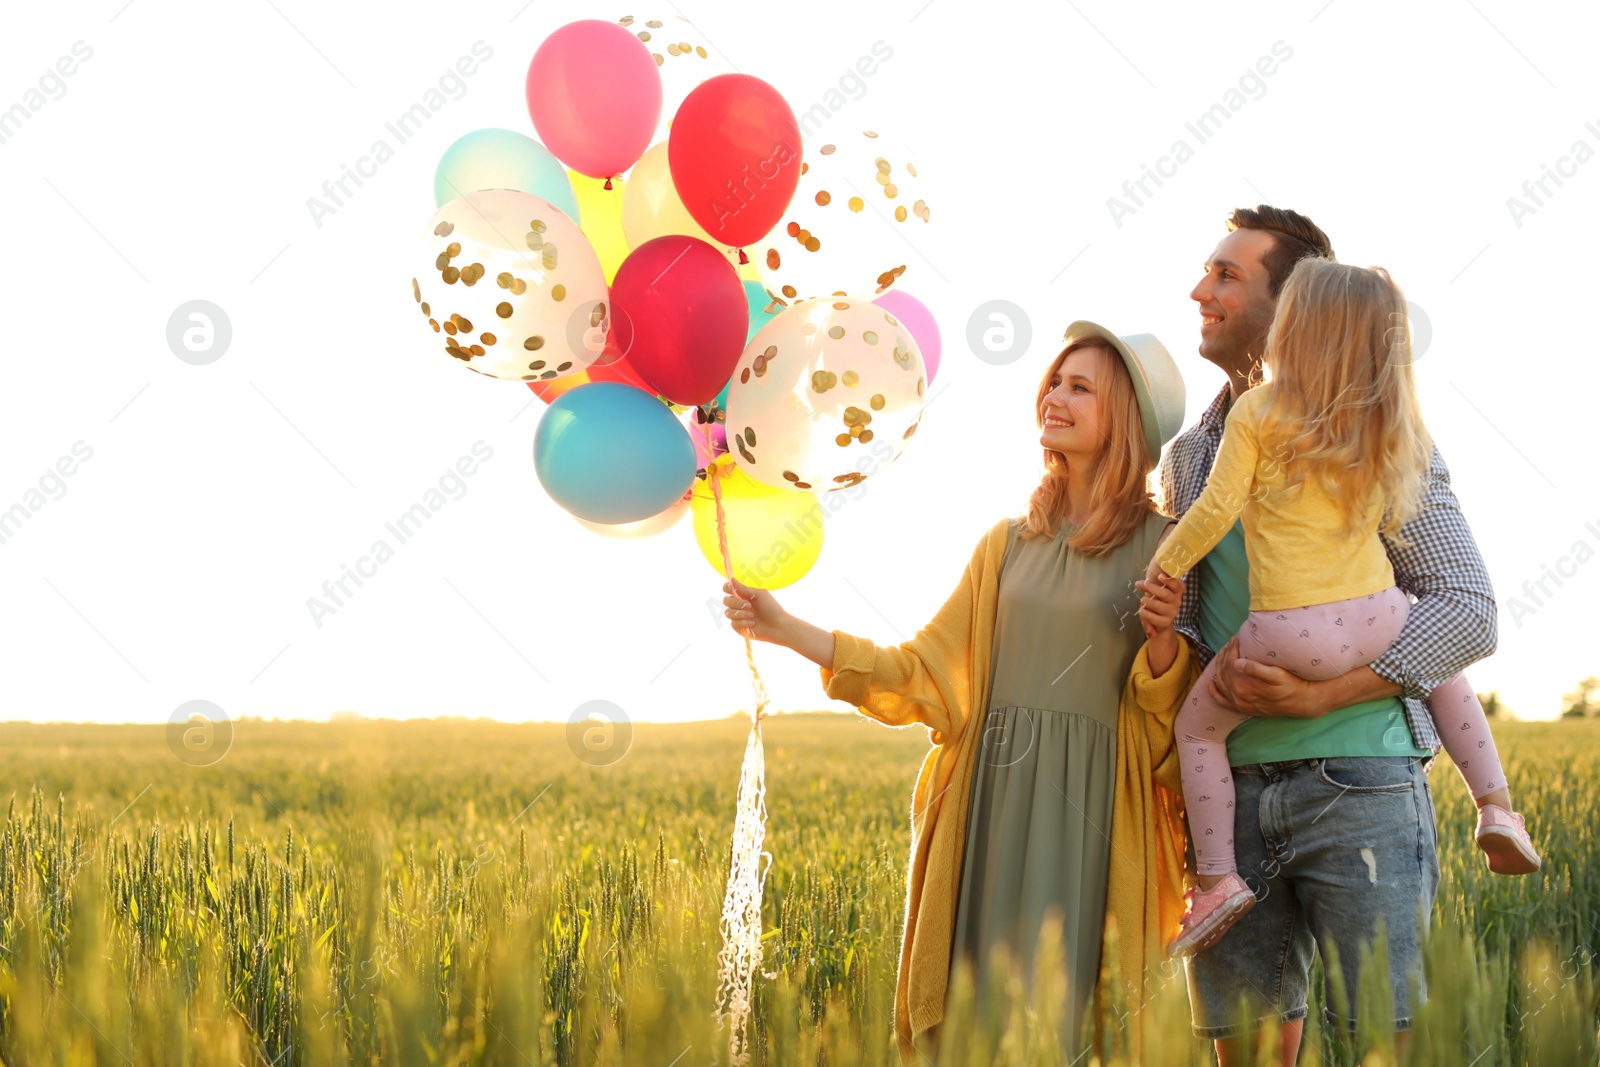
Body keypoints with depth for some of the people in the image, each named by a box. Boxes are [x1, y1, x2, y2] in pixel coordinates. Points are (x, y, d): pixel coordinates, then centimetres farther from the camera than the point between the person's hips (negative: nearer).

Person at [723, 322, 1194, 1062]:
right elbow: (925, 671, 11)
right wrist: (789, 630, 6)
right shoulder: (1009, 543, 15)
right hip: (989, 803, 4)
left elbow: (1174, 716, 1)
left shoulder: (1164, 549, 1)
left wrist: (1163, 638, -19)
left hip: (1088, 810, -4)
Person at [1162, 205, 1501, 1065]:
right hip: (1230, 790, 5)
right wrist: (1213, 666, -9)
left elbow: (1468, 611, -6)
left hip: (1356, 777, -5)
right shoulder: (1191, 457, 15)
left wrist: (1318, 695, -17)